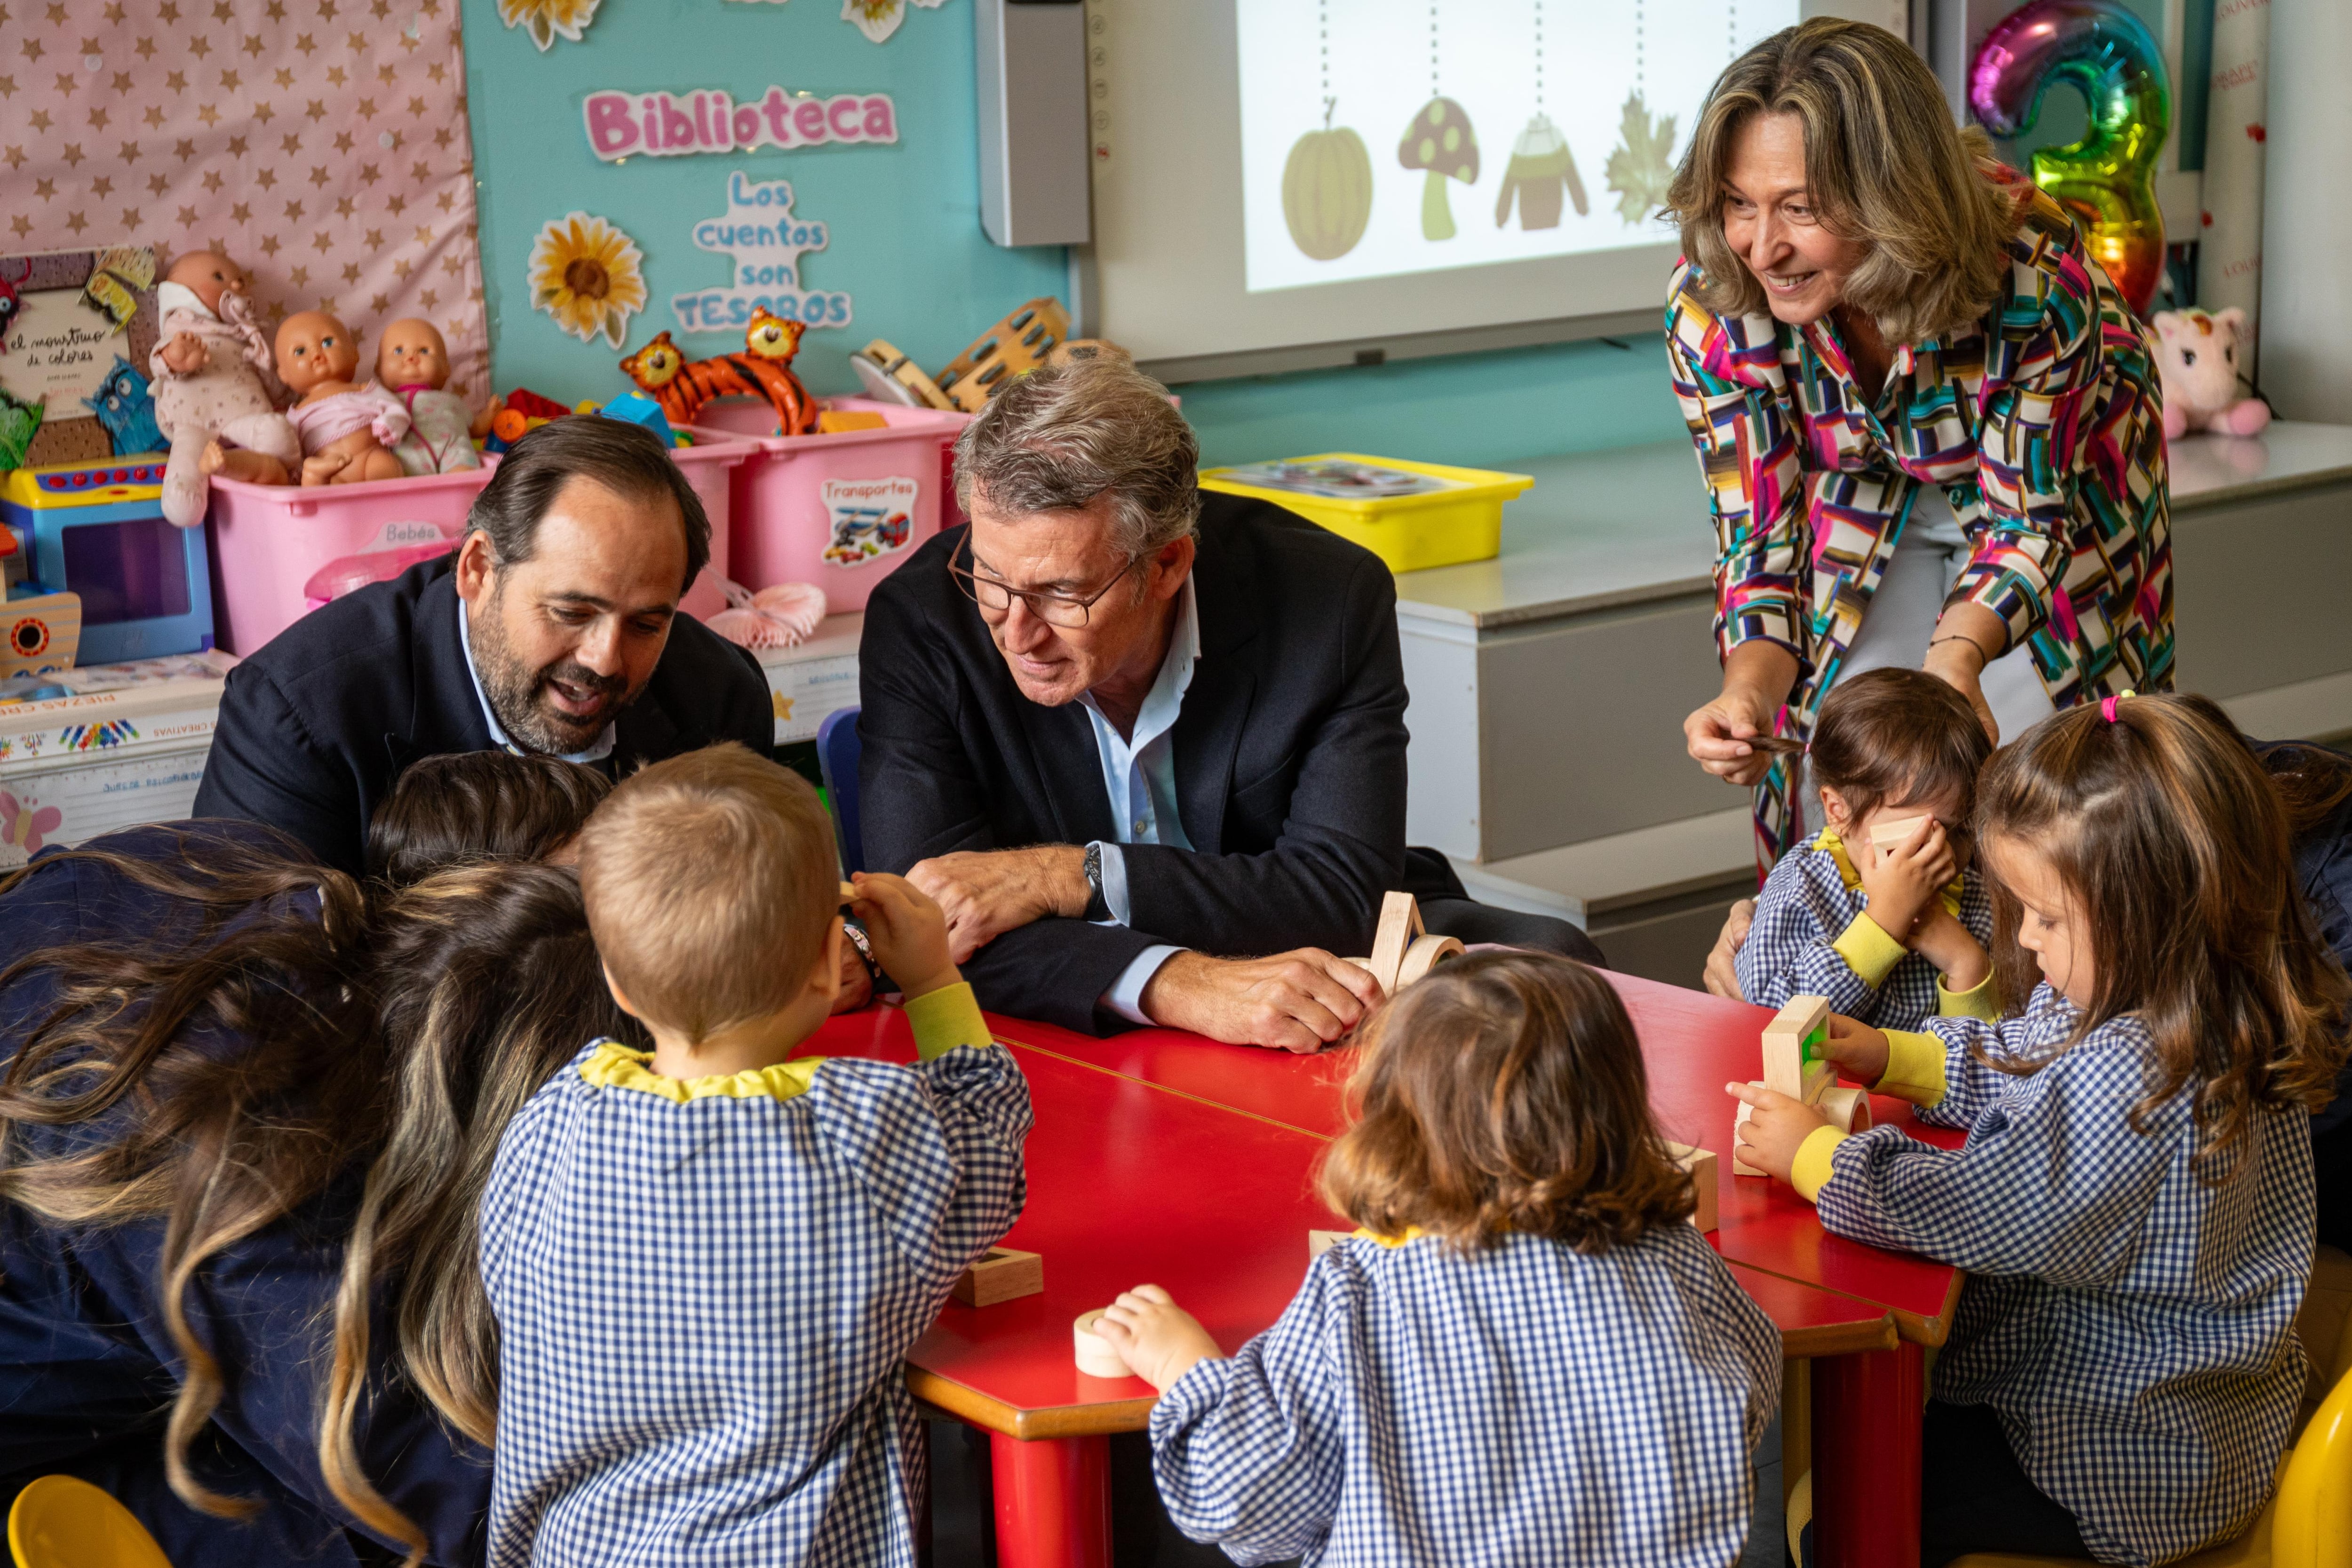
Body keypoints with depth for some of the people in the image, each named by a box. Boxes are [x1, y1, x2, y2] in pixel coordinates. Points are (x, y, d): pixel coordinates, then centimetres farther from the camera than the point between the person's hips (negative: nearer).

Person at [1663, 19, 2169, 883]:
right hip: (1865, 504, 2)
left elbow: (2026, 515, -29)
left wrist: (1958, 653, -49)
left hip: (2057, 476, -2)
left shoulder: (2033, 270, -39)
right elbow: (1761, 539, -23)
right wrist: (1747, 691, -44)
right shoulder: (1710, 306, -31)